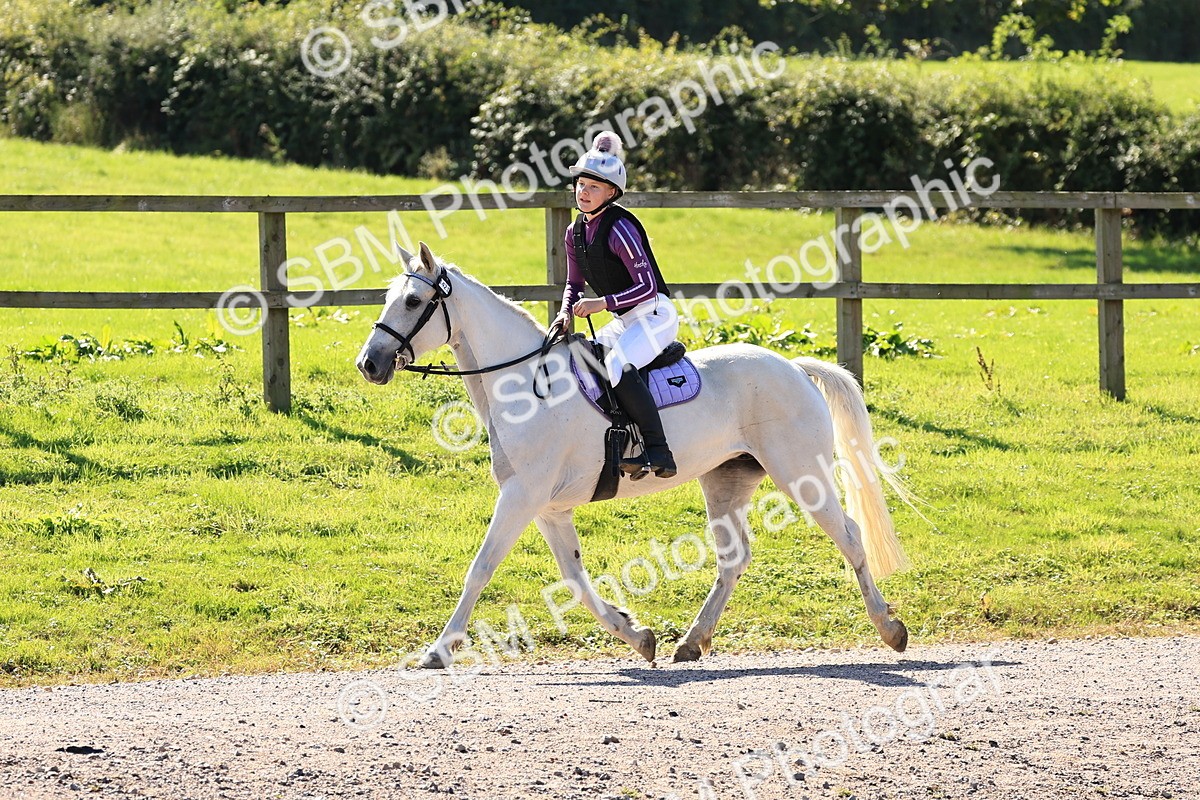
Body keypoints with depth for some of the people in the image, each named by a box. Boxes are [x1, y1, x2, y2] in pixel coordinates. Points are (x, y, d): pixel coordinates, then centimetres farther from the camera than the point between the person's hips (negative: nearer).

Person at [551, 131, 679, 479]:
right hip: (624, 321, 10)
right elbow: (574, 283, 18)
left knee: (617, 366, -32)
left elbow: (647, 286, -21)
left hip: (654, 315, -10)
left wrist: (603, 302, -27)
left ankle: (658, 452, -35)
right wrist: (566, 313, -2)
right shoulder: (575, 232, 7)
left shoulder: (620, 229, -19)